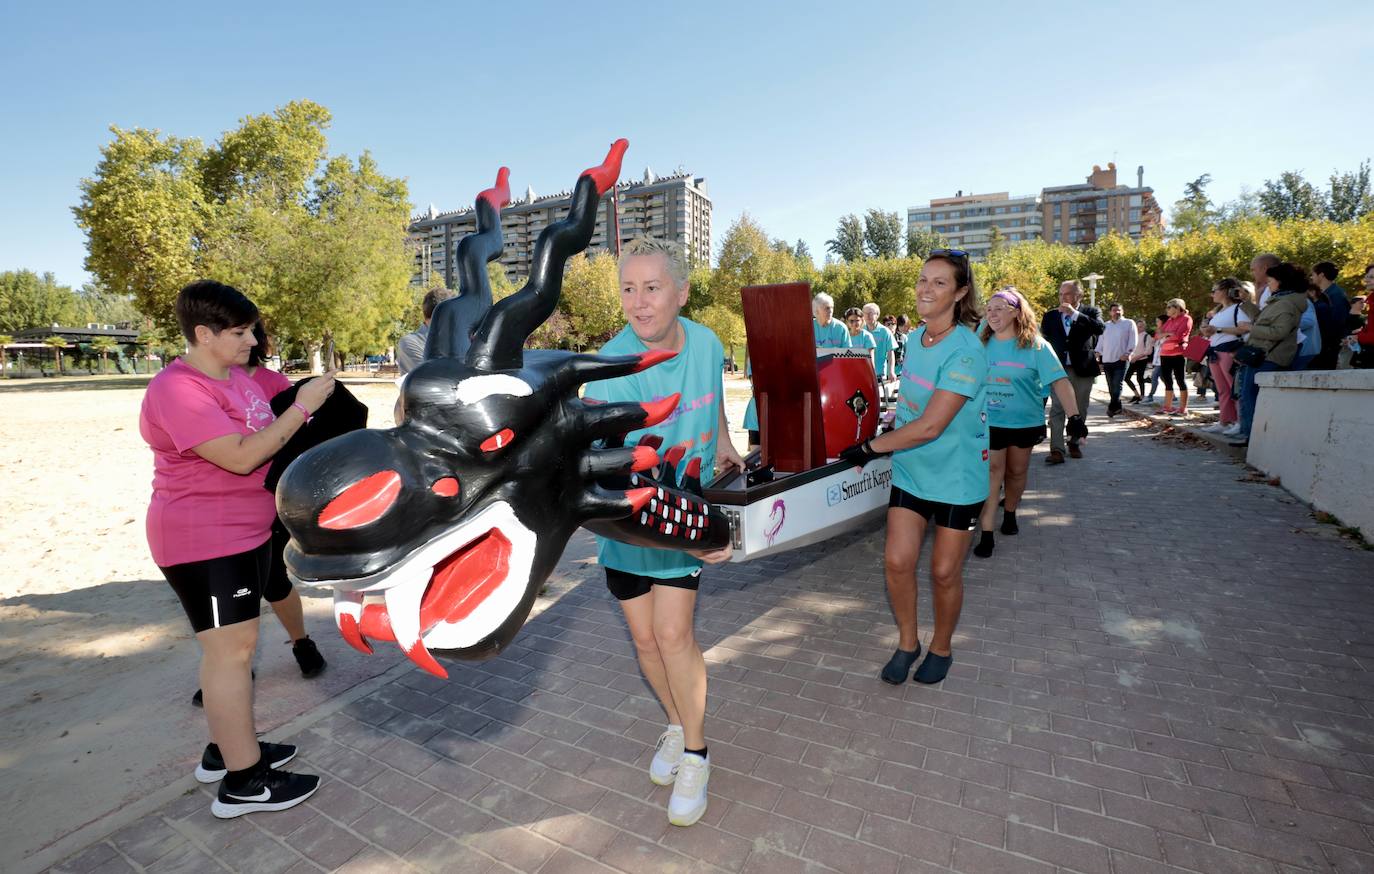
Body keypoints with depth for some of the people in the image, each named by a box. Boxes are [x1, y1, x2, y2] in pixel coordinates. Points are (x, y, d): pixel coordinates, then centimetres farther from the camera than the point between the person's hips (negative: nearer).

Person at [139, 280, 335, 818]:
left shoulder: (235, 376, 8)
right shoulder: (179, 390, -20)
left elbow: (266, 436, 21)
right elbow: (241, 456, -28)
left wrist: (307, 409, 3)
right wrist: (303, 407, -25)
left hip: (246, 530, 9)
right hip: (204, 541, -9)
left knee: (234, 645, 17)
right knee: (232, 650, -4)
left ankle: (225, 749, 32)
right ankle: (244, 782, 7)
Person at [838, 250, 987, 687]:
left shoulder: (965, 351, -21)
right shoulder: (913, 338, 2)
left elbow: (930, 427, -26)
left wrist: (869, 447, -19)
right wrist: (889, 437, 6)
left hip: (957, 476, -5)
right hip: (910, 469, 5)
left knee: (944, 570, 8)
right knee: (897, 560, -1)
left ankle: (941, 648, 32)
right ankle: (907, 642, 23)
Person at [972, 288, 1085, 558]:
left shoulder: (1036, 346, -10)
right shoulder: (982, 343, -1)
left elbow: (1059, 381, -16)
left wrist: (1074, 417, -25)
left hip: (1025, 422, 0)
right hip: (990, 422, 0)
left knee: (1017, 472, 15)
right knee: (991, 474, -5)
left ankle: (1010, 513, 41)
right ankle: (986, 534, -4)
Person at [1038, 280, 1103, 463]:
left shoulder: (1091, 312, 3)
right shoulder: (1050, 316, 8)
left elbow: (1100, 328, -16)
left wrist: (1075, 313, -19)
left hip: (1083, 368, 0)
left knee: (1080, 410, 9)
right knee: (1057, 409, -10)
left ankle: (1074, 443, 24)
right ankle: (1056, 450, -14)